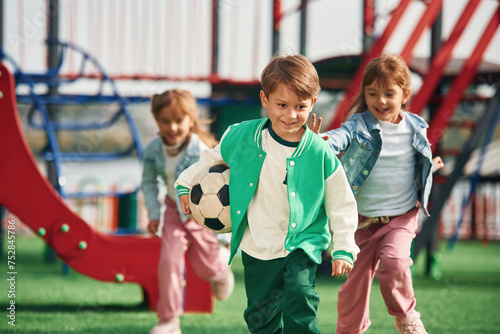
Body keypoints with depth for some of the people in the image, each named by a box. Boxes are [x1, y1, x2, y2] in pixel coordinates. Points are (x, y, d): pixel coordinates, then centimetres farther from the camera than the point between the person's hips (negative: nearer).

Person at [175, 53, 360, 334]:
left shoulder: (320, 154, -12)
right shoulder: (242, 137, -7)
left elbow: (341, 205, -2)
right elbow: (212, 158, 16)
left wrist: (344, 250, -5)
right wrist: (186, 183, 19)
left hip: (301, 246, -3)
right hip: (257, 250, 3)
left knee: (299, 294, -26)